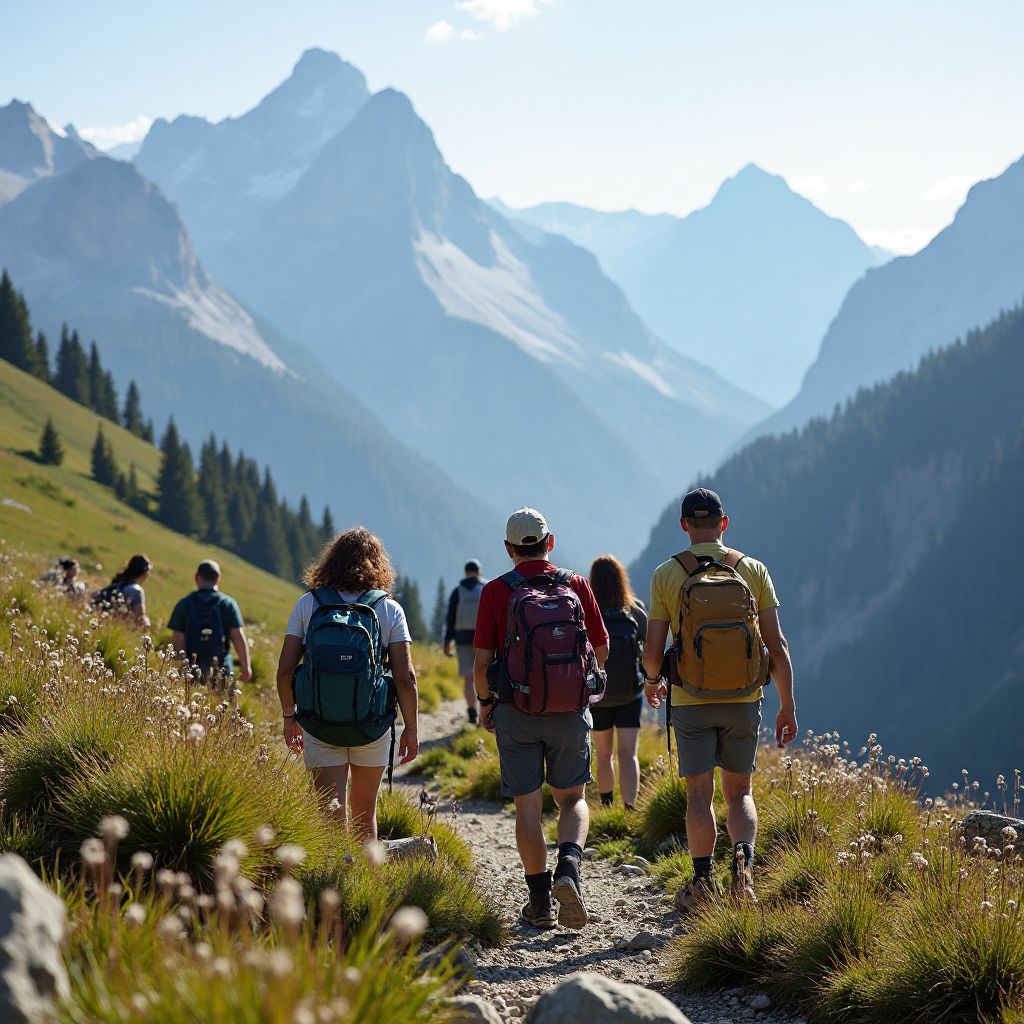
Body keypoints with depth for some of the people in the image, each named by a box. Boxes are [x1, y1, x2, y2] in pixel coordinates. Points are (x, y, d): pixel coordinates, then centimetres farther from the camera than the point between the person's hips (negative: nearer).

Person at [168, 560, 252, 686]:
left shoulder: (184, 604, 2)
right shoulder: (228, 604, 2)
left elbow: (178, 639, -2)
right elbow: (238, 638, -4)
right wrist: (246, 666, 2)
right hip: (221, 670, 0)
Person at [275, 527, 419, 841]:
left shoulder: (307, 605, -1)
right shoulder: (390, 610, -3)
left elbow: (285, 670, -3)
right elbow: (405, 676, -8)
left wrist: (289, 716, 11)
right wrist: (410, 729, 2)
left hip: (319, 724, 0)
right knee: (364, 811, 20)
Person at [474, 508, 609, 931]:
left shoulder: (497, 592, -6)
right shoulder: (577, 586, -1)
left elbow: (482, 661, -6)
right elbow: (602, 650, 6)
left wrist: (484, 703, 12)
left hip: (517, 714, -1)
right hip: (572, 712, 1)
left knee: (527, 808, 8)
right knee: (573, 800, 14)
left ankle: (539, 902, 9)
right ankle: (568, 868, -11)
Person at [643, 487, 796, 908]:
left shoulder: (667, 574, -3)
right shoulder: (753, 570, 0)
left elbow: (653, 649, -3)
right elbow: (777, 644, -2)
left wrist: (651, 681, 19)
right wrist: (788, 706, 4)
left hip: (690, 701, -1)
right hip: (744, 700, 1)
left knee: (699, 794, 8)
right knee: (738, 792, 12)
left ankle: (703, 885, 6)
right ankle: (742, 862, -12)